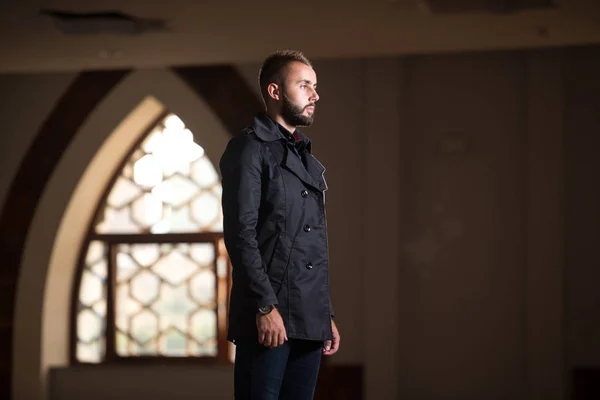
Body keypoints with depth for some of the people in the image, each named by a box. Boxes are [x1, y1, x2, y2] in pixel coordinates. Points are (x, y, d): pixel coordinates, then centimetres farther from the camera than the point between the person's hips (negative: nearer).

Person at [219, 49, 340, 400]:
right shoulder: (249, 149, -3)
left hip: (310, 319, 7)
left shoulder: (307, 157, 22)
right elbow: (241, 233, -12)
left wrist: (328, 315, 18)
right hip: (268, 317, -7)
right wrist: (266, 306, -18)